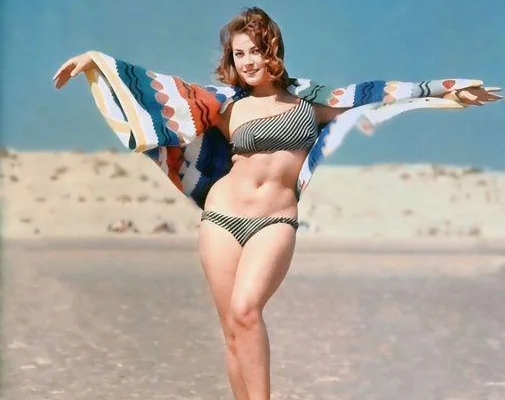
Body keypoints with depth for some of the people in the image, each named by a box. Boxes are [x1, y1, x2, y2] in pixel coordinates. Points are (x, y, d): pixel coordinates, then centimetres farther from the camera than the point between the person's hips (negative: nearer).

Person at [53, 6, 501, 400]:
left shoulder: (309, 100, 8)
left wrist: (446, 91, 20)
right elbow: (158, 88, 9)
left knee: (245, 309, -26)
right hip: (222, 216, 2)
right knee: (233, 328, 0)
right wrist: (95, 59, 8)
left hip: (276, 221, -2)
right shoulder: (227, 107, 7)